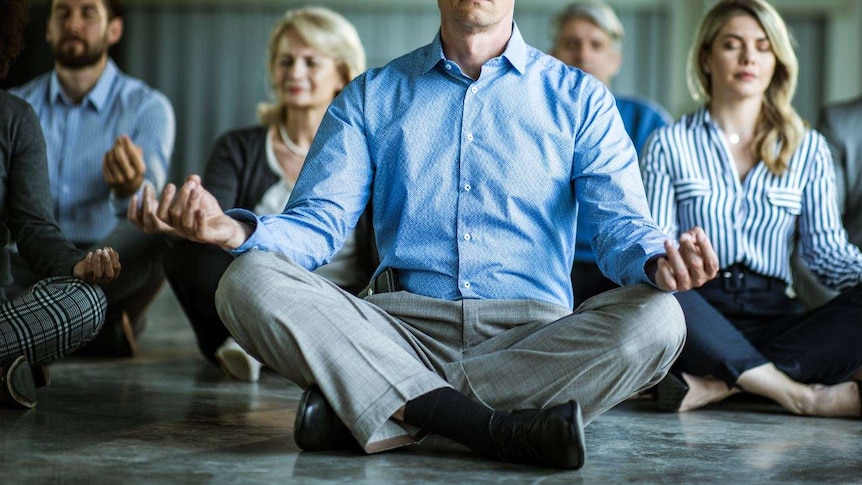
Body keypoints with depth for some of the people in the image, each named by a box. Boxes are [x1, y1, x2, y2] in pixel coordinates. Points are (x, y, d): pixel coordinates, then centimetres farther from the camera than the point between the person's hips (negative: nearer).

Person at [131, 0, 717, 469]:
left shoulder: (579, 98, 12)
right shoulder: (371, 97, 15)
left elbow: (621, 222, 0)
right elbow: (319, 222, 5)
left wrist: (659, 261, -26)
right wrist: (235, 229, -18)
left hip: (532, 333, 0)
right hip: (402, 324, 1)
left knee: (654, 319, -31)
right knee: (250, 282, -24)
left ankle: (358, 403, -29)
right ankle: (501, 427, -33)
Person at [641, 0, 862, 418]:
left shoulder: (809, 149, 16)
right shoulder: (669, 145, 10)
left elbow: (826, 250, 6)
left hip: (773, 317, 2)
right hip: (699, 313, -2)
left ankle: (716, 385, -33)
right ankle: (802, 394, -33)